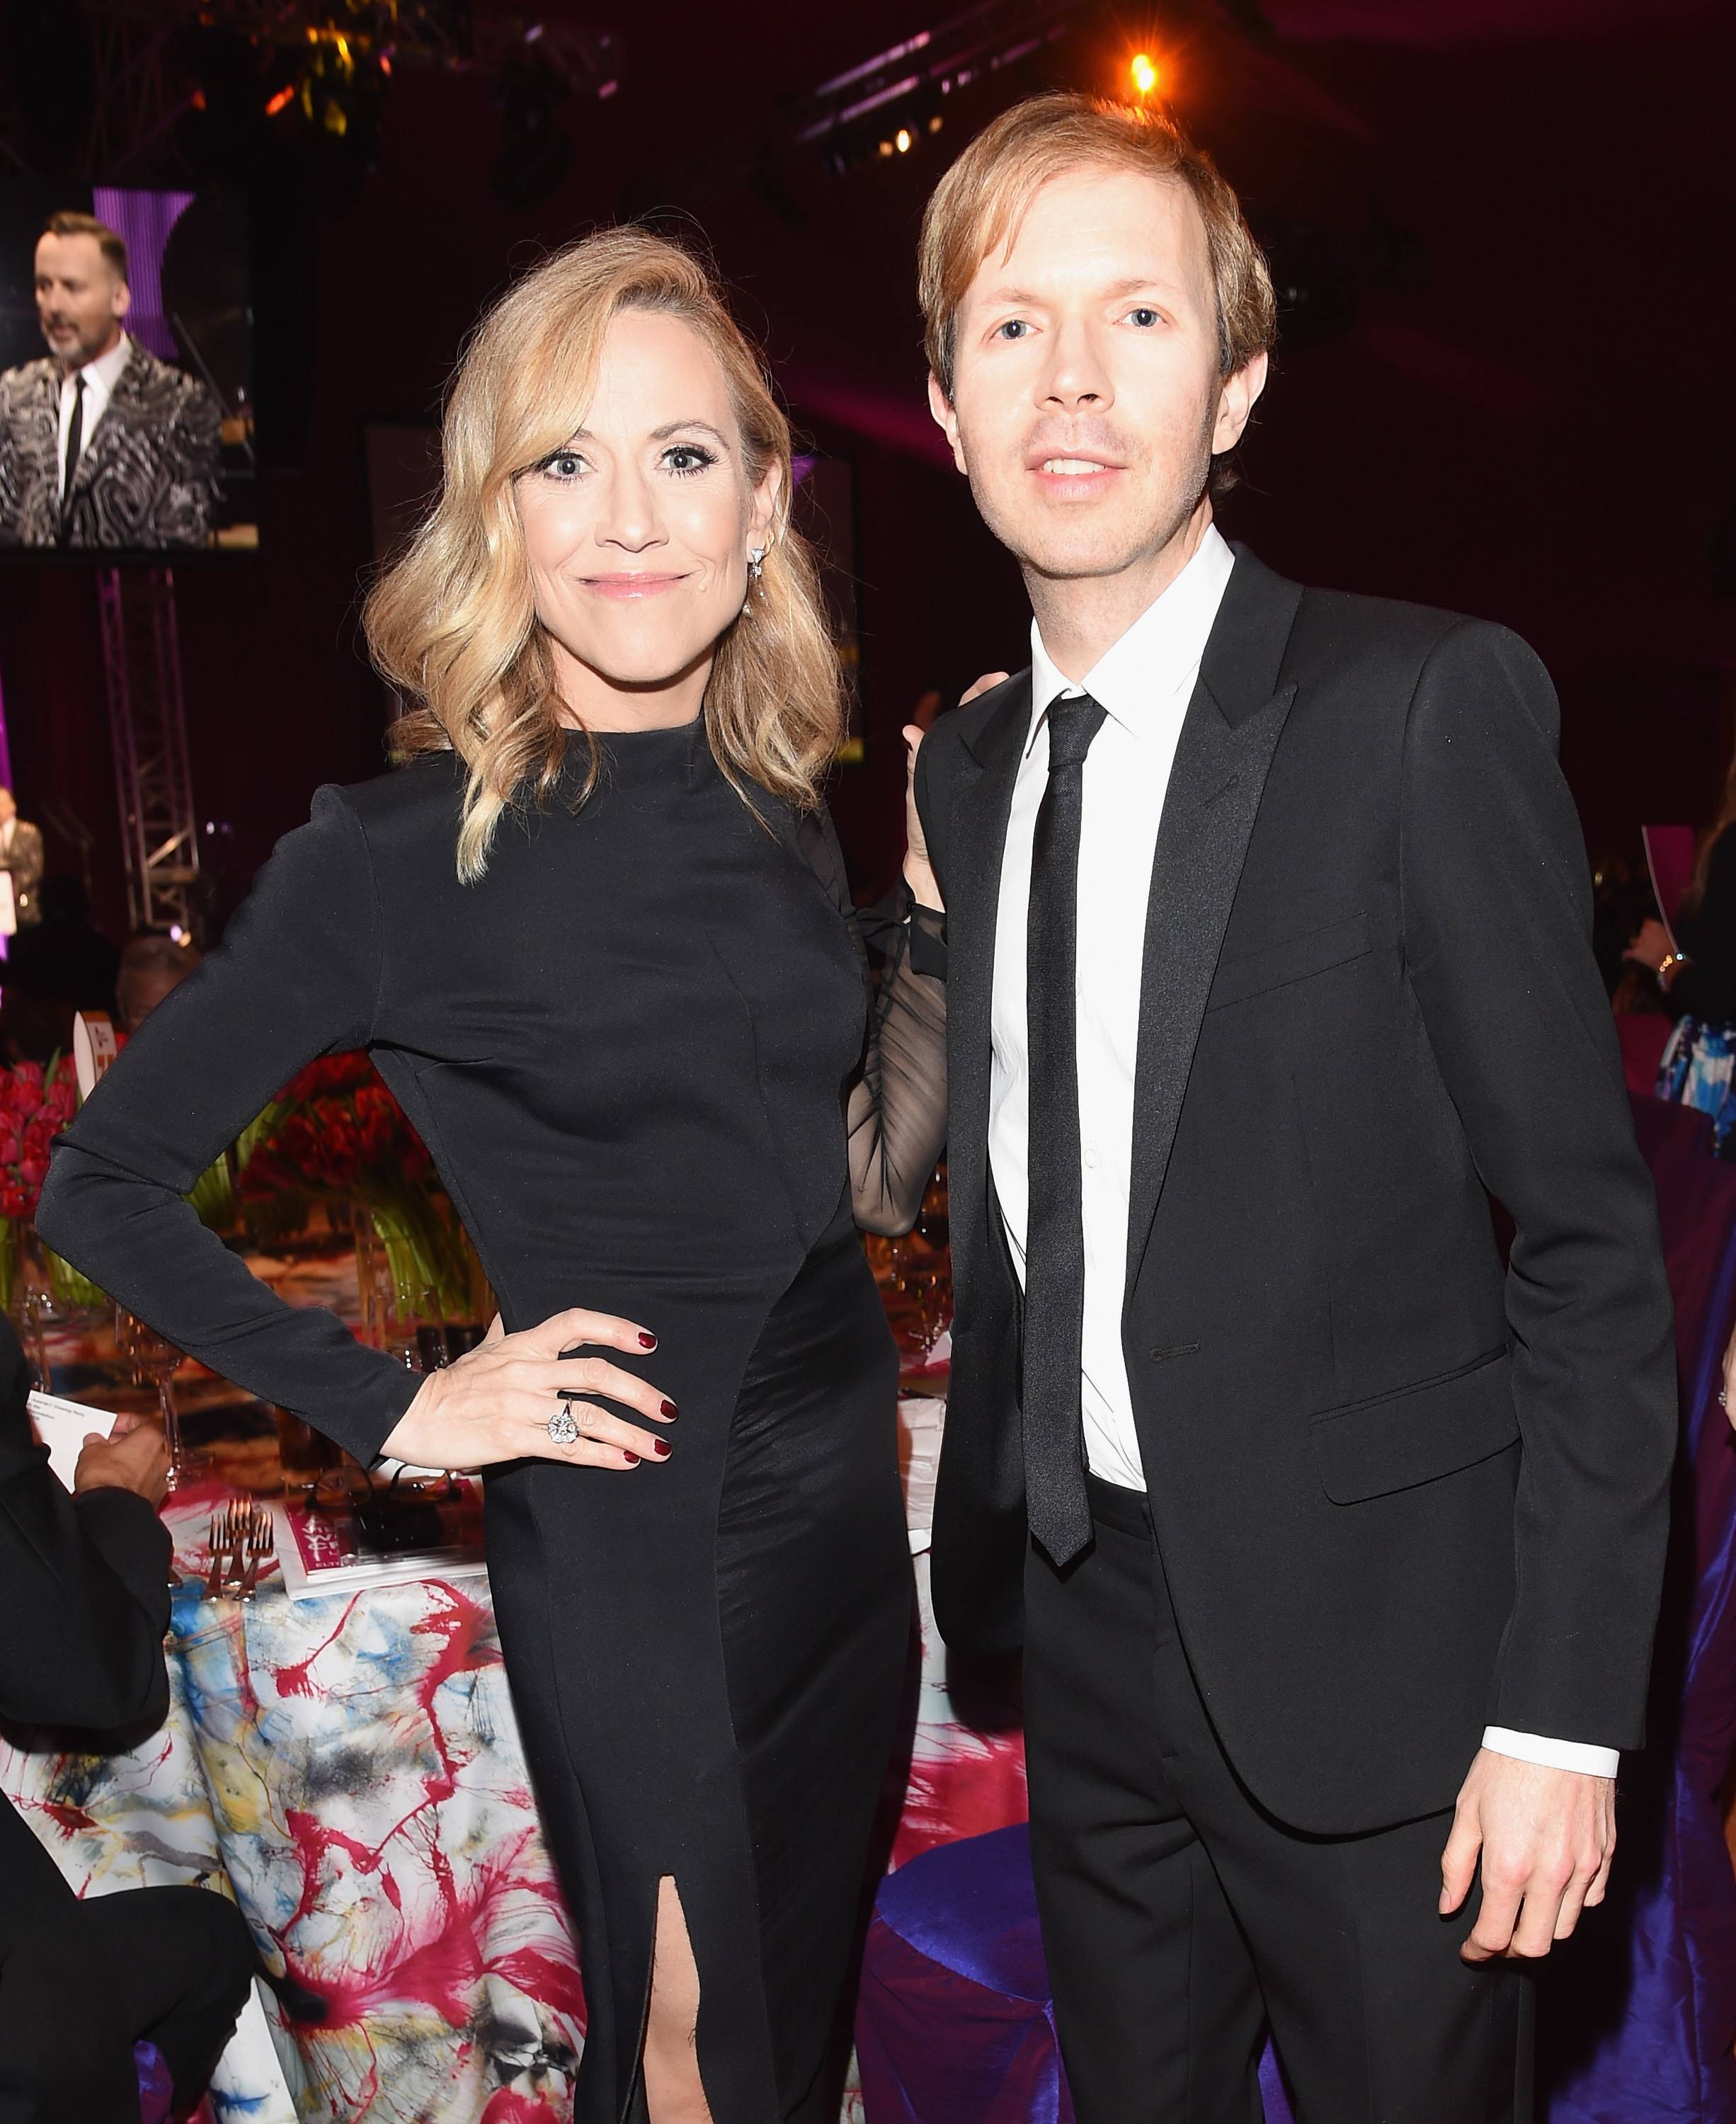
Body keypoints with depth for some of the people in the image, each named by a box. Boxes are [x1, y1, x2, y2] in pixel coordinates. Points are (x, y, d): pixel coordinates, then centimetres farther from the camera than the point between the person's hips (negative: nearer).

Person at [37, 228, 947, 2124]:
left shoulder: (778, 814, 1)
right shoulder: (406, 856, -16)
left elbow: (875, 1178, 6)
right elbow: (103, 1183, -10)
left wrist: (946, 899, -2)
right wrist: (390, 1412, -12)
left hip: (846, 1490, 6)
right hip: (628, 1548, -5)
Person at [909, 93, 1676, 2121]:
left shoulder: (1420, 703, -13)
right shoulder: (969, 764, 5)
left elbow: (1591, 1238, -13)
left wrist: (1564, 1709, -14)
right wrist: (986, 1540, 10)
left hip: (1367, 1645, -5)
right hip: (1089, 1633, 6)